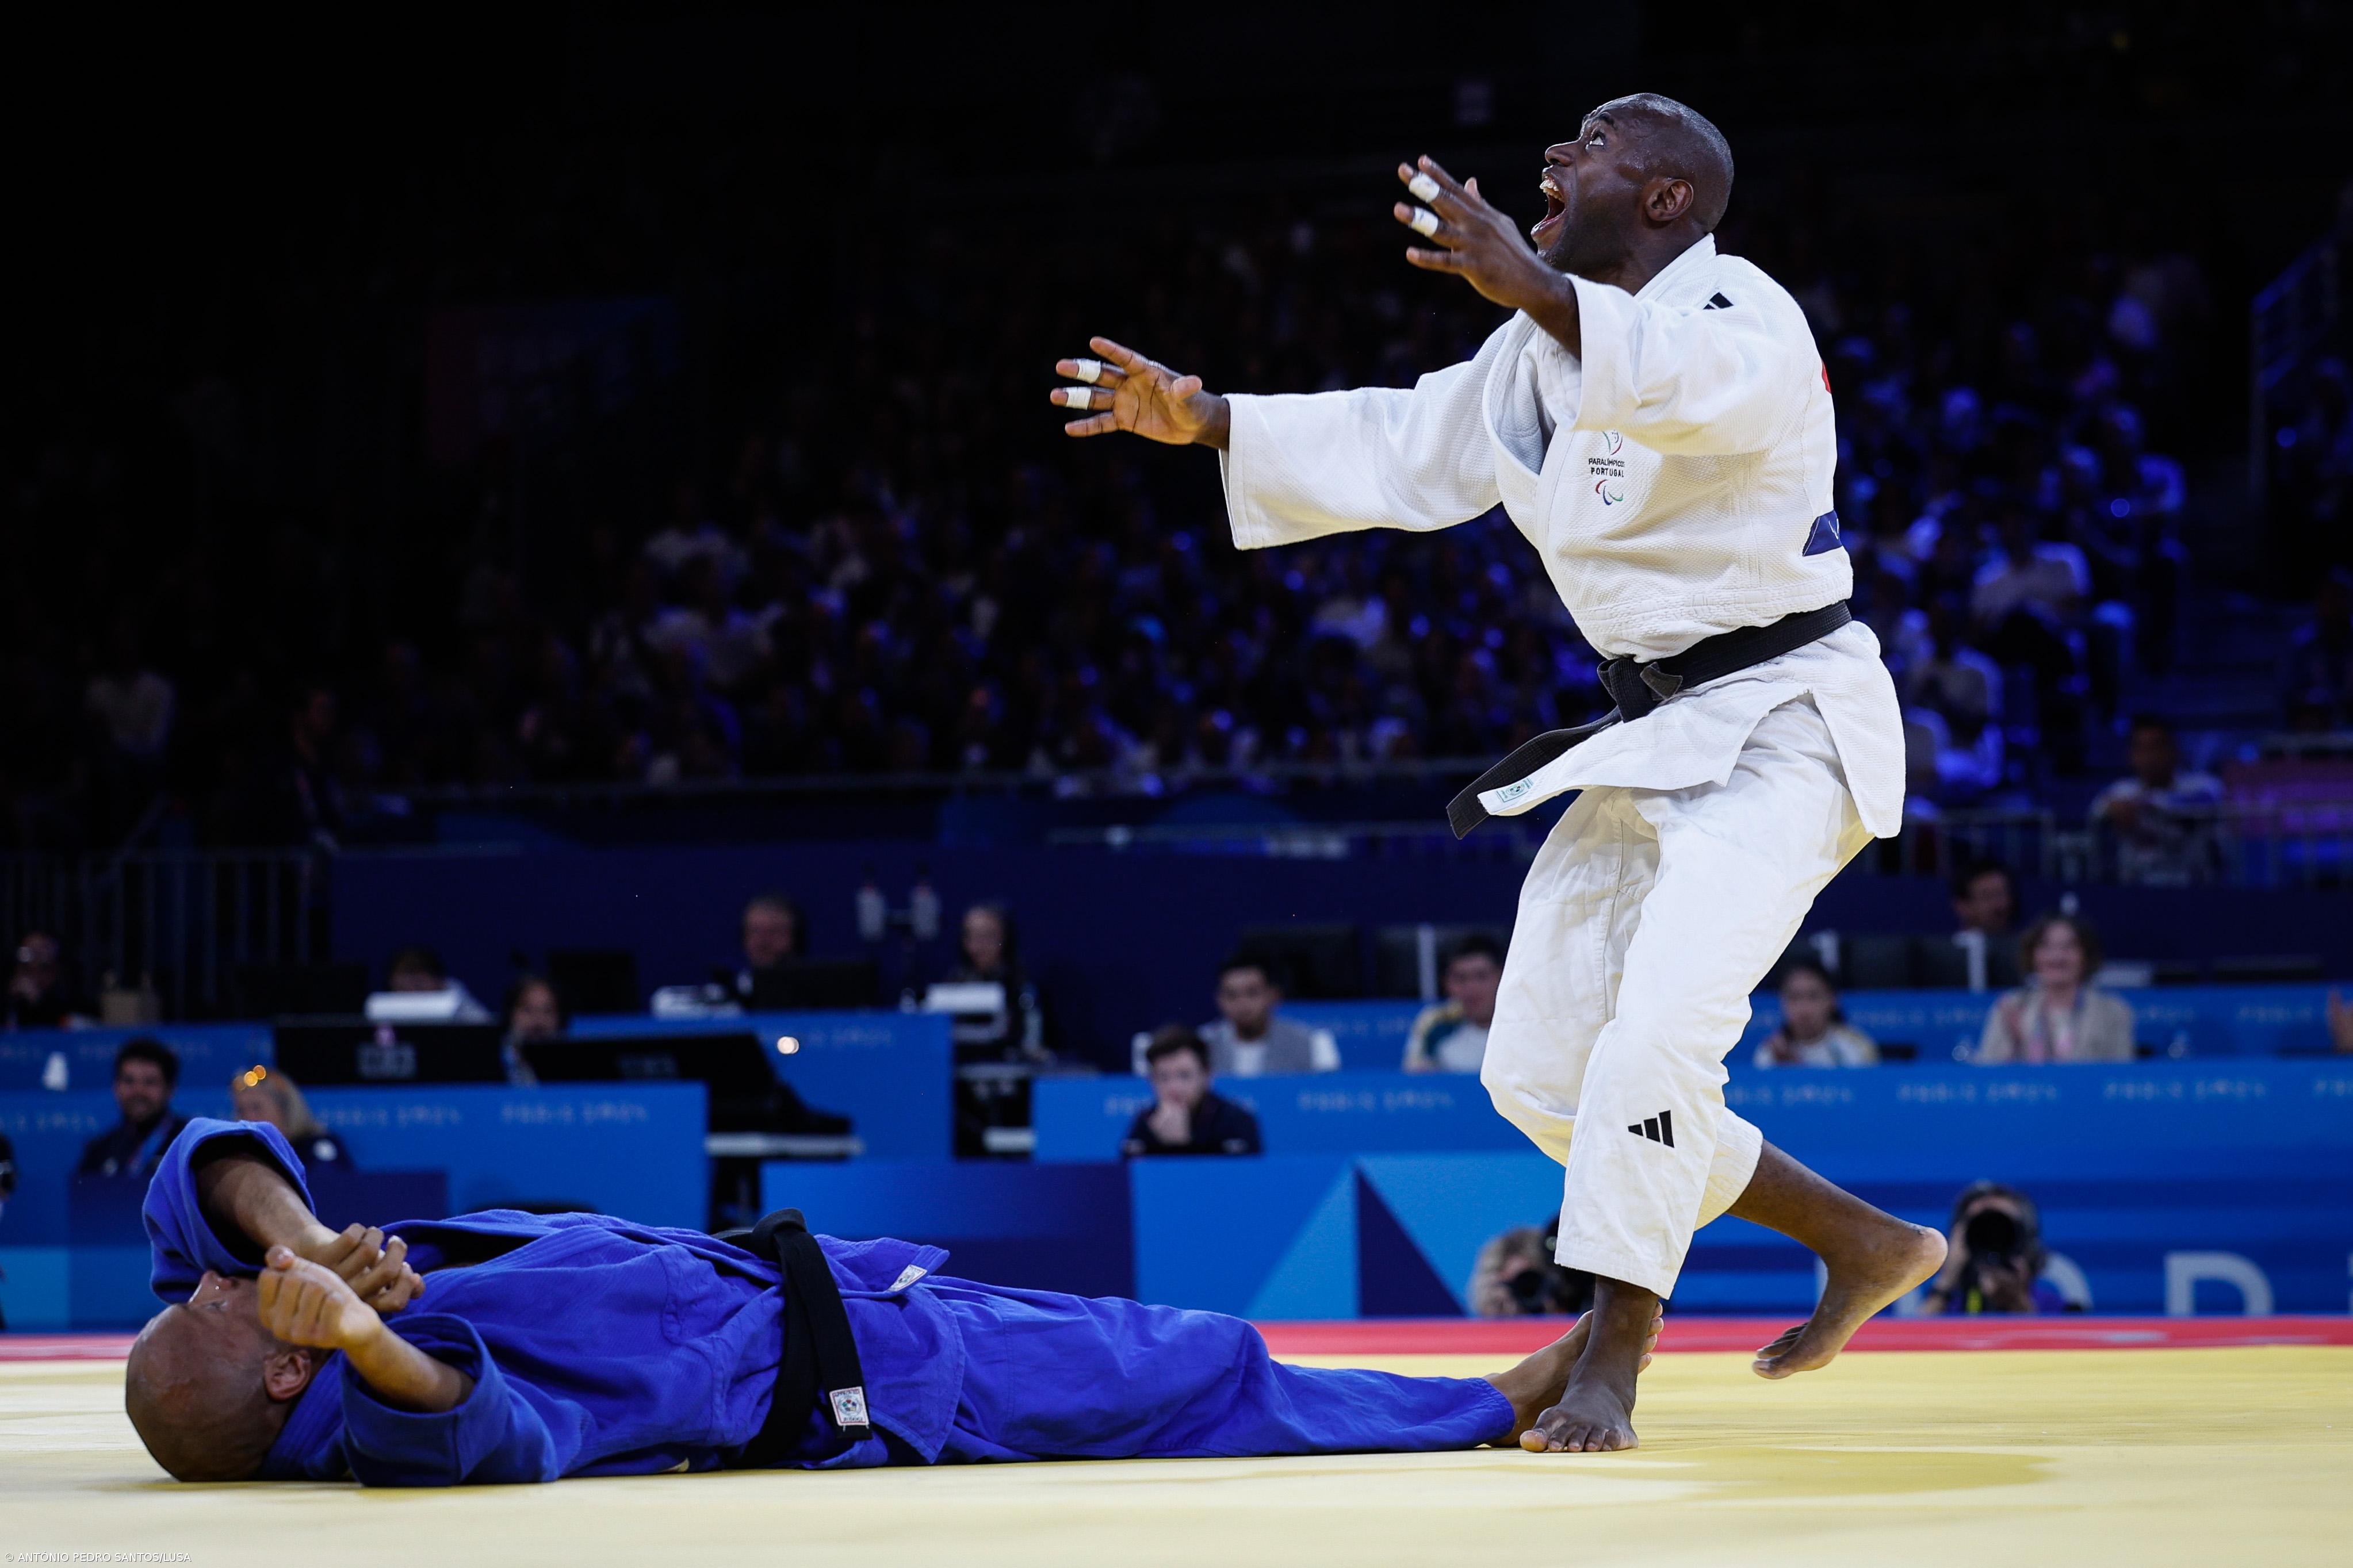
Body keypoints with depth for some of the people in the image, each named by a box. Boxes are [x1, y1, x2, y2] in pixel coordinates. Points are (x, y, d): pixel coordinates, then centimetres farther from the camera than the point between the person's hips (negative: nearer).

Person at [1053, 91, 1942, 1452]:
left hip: (1782, 727, -10)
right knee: (1539, 1071, 8)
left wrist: (1538, 290, -56)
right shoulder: (1546, 352, 11)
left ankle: (1610, 1370, -15)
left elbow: (1702, 383, -41)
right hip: (1654, 743, 10)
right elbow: (1401, 450, 17)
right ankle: (1864, 1246, 18)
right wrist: (1201, 419, 9)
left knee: (1658, 1033, -25)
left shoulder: (1741, 312, -17)